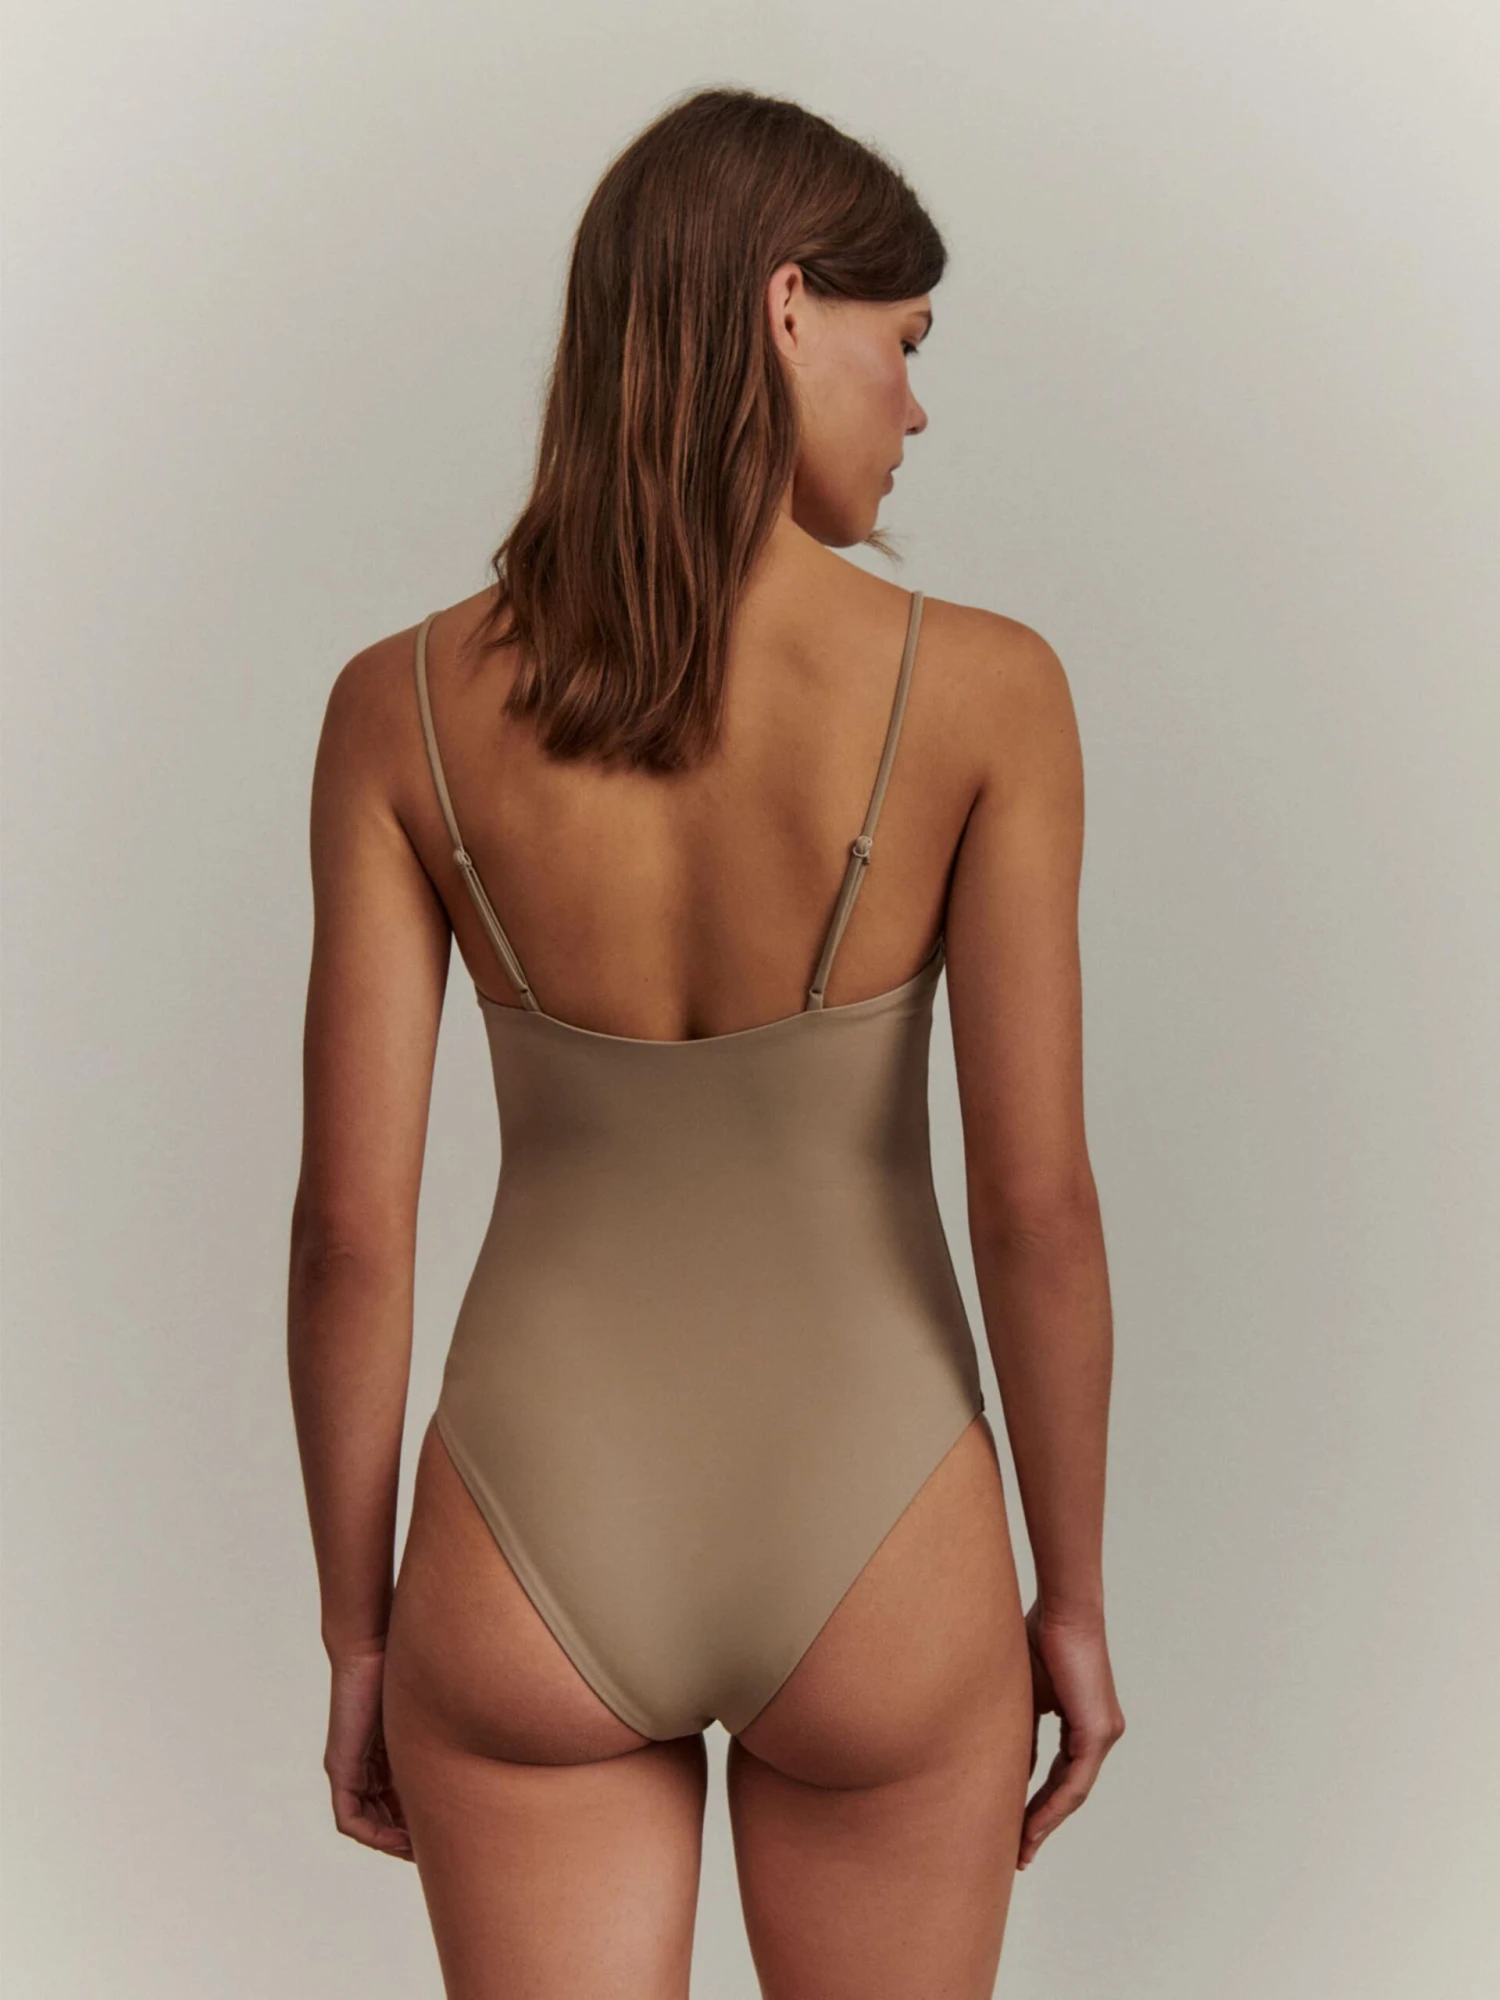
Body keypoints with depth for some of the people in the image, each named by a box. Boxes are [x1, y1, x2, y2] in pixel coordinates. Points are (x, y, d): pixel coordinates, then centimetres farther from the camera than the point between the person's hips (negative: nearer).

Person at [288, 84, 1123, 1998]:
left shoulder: (402, 705, -9)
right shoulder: (985, 690, -14)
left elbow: (350, 1225, -8)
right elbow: (1037, 1205, -13)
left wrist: (358, 1639, 5)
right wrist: (1075, 1597, 2)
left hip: (537, 1556, 1)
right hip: (868, 1563, 0)